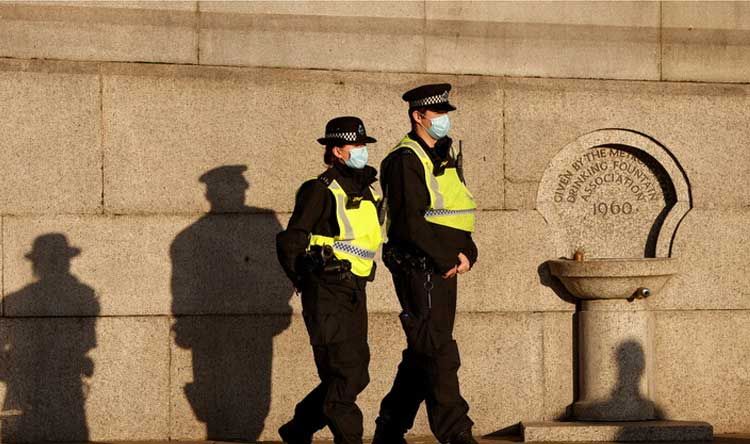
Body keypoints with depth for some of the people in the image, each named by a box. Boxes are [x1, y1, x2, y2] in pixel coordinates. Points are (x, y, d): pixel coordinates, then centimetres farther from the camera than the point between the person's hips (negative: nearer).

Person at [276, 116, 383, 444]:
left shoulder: (366, 190, 14)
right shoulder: (322, 190, -10)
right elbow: (290, 242, -11)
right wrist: (306, 283, -2)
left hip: (355, 294, 8)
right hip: (328, 296, -8)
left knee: (355, 375, 11)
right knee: (343, 373, -8)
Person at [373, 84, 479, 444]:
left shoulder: (448, 157, 18)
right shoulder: (405, 160, -11)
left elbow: (458, 215, 20)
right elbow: (411, 222, -19)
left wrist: (467, 253, 2)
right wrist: (449, 259, -17)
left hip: (445, 268, 9)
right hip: (417, 267, -9)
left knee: (422, 354, 13)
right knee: (438, 353, -11)